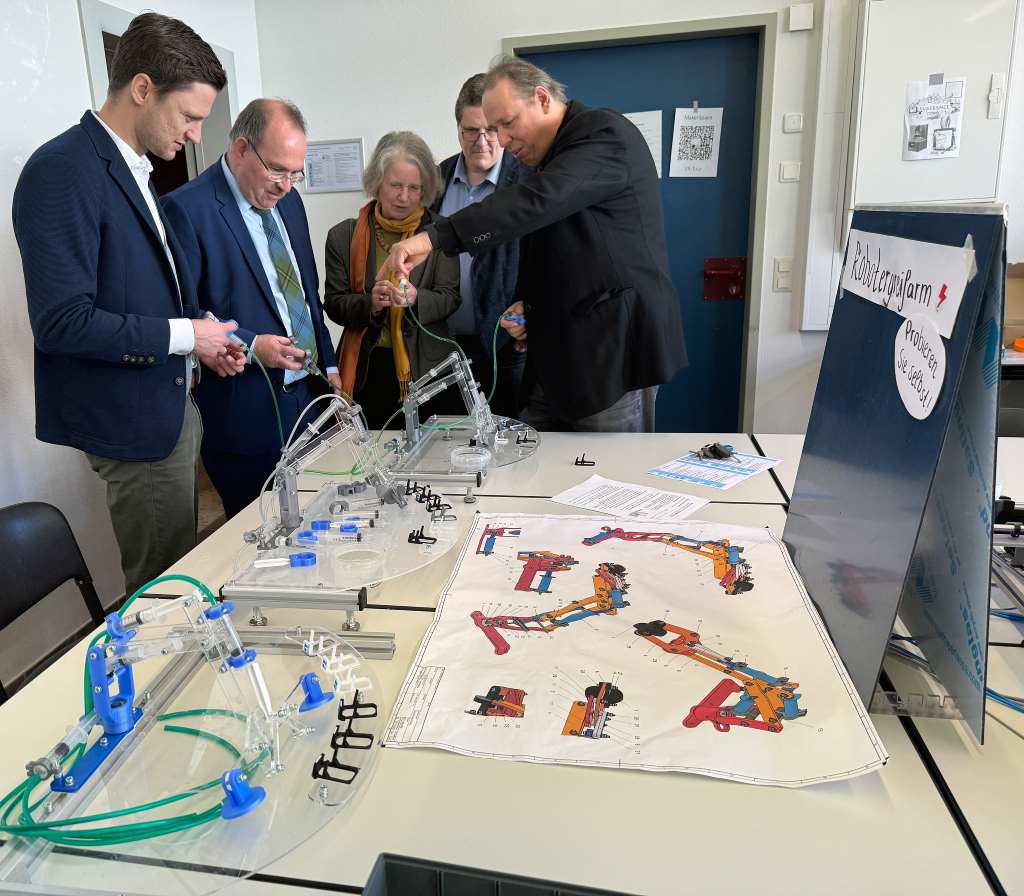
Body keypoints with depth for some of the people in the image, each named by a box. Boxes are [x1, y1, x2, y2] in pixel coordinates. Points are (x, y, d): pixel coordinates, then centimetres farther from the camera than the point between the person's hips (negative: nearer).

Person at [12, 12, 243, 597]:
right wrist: (184, 335, -17)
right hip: (133, 419, -9)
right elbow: (62, 321, -24)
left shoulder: (134, 170, 12)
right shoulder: (61, 171, -17)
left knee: (184, 569, 19)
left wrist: (203, 336, 4)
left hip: (171, 404, 9)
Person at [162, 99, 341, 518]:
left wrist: (328, 365, 15)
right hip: (246, 411, -7)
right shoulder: (187, 209, -11)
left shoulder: (288, 200, 12)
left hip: (307, 394, 7)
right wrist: (250, 345, -22)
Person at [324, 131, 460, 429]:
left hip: (426, 368, 0)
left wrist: (415, 299, -23)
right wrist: (369, 304, -17)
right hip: (367, 370, 1)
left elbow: (449, 298, -2)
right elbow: (334, 304, 3)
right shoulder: (343, 236, 4)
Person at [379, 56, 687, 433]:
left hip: (614, 350, -8)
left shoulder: (606, 133, -10)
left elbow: (538, 201, -28)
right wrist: (525, 305, 6)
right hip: (557, 353, 9)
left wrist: (433, 237, -32)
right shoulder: (546, 158, 17)